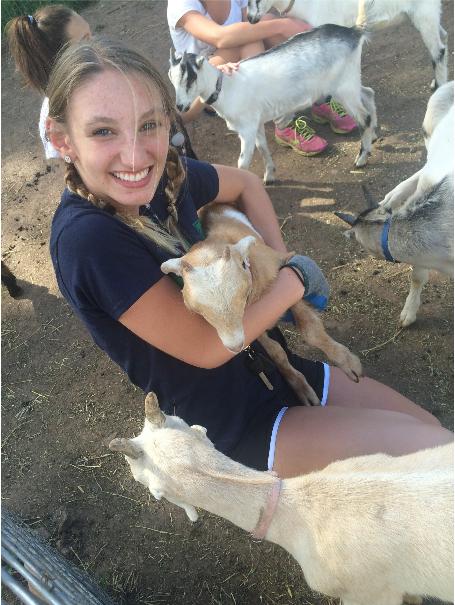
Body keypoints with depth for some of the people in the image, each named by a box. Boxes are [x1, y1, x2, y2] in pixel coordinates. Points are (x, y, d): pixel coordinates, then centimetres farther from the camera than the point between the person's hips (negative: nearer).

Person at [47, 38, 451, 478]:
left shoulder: (165, 175, -7)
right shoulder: (85, 238, -28)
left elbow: (245, 184, 14)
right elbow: (205, 347, -24)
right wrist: (289, 285, -11)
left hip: (275, 366, 6)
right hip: (231, 428, -6)